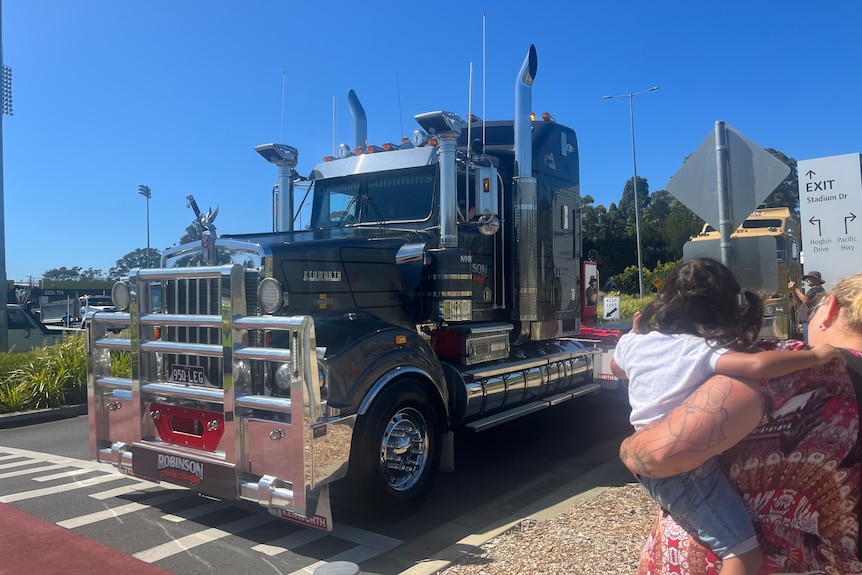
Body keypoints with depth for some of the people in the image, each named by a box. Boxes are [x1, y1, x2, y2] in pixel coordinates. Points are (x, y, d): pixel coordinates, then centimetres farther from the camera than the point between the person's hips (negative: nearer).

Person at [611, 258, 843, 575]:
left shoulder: (634, 342, 2)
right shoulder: (704, 351, -17)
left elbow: (617, 369, 25)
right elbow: (758, 364, -35)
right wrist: (815, 355, -19)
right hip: (688, 471, -7)